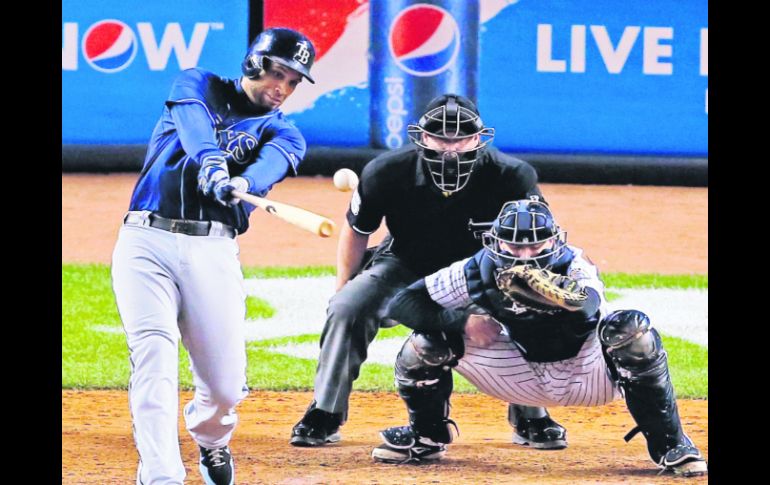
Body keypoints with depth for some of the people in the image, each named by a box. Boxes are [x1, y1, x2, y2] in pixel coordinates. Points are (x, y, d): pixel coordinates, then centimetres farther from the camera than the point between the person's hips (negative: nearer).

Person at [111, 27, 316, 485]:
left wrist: (242, 183, -34)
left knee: (227, 386, 0)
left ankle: (211, 439, 35)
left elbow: (272, 164, -9)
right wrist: (211, 162, -33)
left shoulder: (283, 134, 15)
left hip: (214, 253, 2)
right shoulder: (196, 86, 13)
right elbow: (195, 126, -10)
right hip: (147, 242, -2)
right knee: (154, 353, -22)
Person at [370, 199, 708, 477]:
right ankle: (427, 437, 16)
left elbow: (586, 306, -54)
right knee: (427, 342, -14)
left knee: (632, 330, -35)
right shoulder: (478, 271, -19)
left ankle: (669, 445, -19)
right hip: (524, 375, 3)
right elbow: (400, 304, -16)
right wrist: (463, 320, -30)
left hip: (588, 374, -3)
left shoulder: (574, 265, -28)